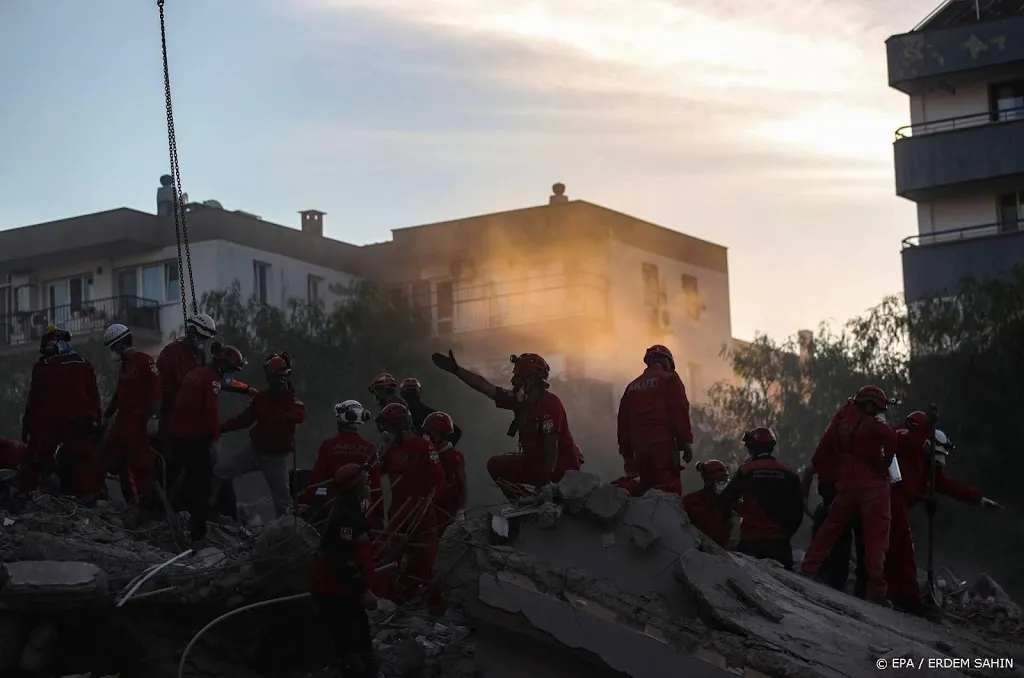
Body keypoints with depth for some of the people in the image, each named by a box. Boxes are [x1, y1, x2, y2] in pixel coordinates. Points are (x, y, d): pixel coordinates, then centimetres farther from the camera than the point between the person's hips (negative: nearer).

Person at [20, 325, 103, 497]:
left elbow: (33, 399, -2)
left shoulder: (42, 367, -3)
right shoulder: (84, 365, 6)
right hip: (79, 424, 2)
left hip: (46, 424, -2)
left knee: (34, 463, 6)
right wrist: (96, 421, 12)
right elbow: (94, 397, 6)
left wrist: (27, 425, 5)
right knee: (83, 463, 6)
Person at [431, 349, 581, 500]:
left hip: (561, 466, -9)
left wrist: (547, 478, -29)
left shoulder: (550, 403, -21)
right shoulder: (520, 399, 4)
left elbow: (551, 444, -26)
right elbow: (486, 387, 5)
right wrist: (456, 370, 1)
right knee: (496, 465, 4)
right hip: (535, 460, 9)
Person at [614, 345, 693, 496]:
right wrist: (686, 441, -7)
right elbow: (680, 412, -7)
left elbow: (623, 421, 21)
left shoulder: (632, 386, 23)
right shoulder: (670, 379, 6)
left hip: (639, 447, 6)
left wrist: (627, 455, 23)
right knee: (669, 493, -13)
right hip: (664, 444, -6)